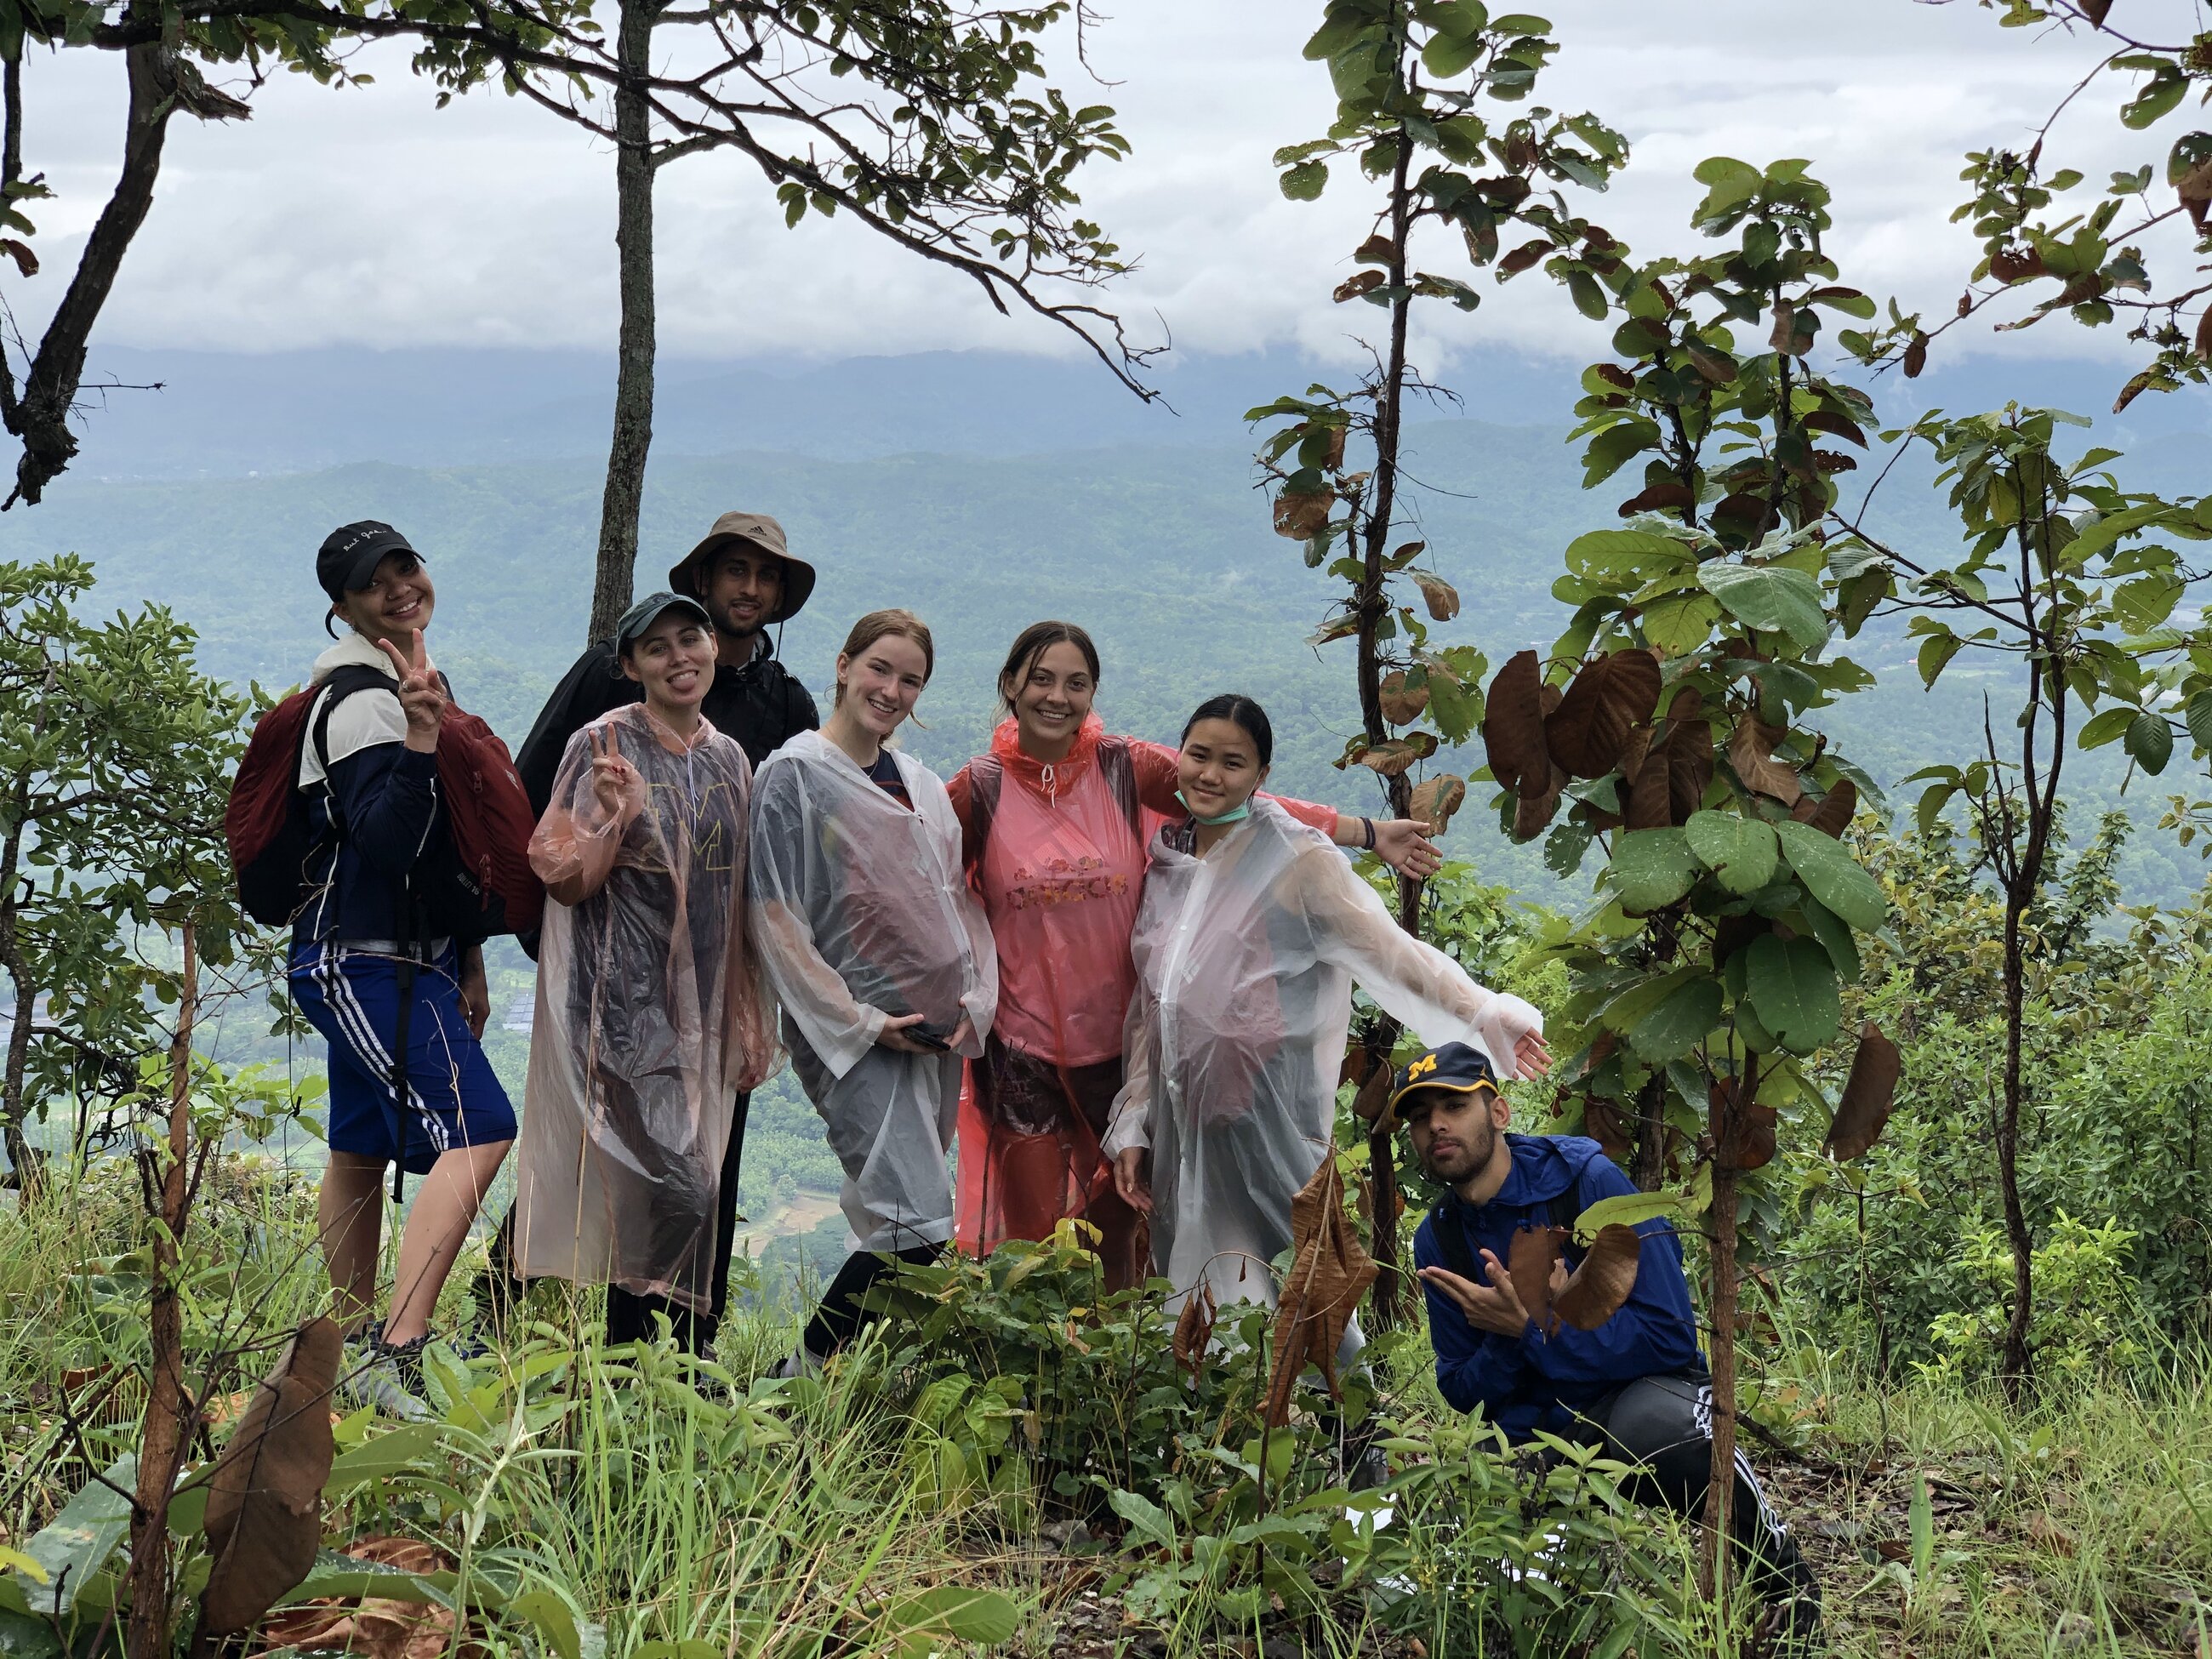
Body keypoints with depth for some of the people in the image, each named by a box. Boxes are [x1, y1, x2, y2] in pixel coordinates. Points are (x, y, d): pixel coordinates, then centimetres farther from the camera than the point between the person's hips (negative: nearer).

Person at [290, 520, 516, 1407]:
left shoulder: (415, 680, 16)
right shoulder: (362, 700, -15)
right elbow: (387, 842, -27)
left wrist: (467, 958, 23)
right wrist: (419, 734, -36)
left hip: (404, 958, 10)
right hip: (365, 959, -10)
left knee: (361, 1150, 14)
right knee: (476, 1131, -19)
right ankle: (399, 1356, -24)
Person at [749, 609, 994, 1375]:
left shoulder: (921, 784, 16)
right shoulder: (793, 775, -5)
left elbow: (956, 900, 19)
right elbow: (776, 918, -10)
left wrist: (974, 1001, 2)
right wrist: (860, 1021, -14)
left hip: (937, 1033, 7)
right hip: (854, 1035, -7)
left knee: (895, 1217, 7)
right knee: (920, 1223, -17)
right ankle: (807, 1373, -3)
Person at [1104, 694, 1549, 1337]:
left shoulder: (1294, 861, -6)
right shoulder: (1167, 861, 11)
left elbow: (1387, 948, -14)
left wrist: (1482, 1012, -25)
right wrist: (1132, 1124, 14)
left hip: (1264, 1114, -5)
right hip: (1183, 1116, 5)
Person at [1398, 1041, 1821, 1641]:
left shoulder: (1586, 1179, -15)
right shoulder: (1437, 1241, 0)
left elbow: (1670, 1334, -19)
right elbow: (1462, 1391, 1)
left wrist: (1532, 1330, -24)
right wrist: (1520, 1328, -19)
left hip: (1644, 1388, -4)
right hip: (1534, 1430, 4)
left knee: (1652, 1430, -40)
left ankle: (1780, 1567, -12)